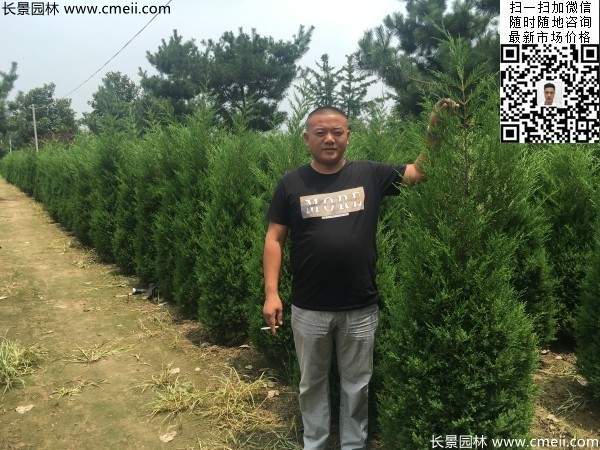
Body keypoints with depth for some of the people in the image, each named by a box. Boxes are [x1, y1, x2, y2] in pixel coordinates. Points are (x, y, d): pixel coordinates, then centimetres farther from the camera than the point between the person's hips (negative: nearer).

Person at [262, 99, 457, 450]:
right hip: (309, 310, 0)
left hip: (361, 309, 0)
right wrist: (271, 293, -9)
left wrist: (435, 129, -16)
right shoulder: (292, 184, -2)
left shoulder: (370, 175, -1)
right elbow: (274, 239, -2)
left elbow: (421, 171, -1)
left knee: (356, 386, 17)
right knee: (313, 383, 19)